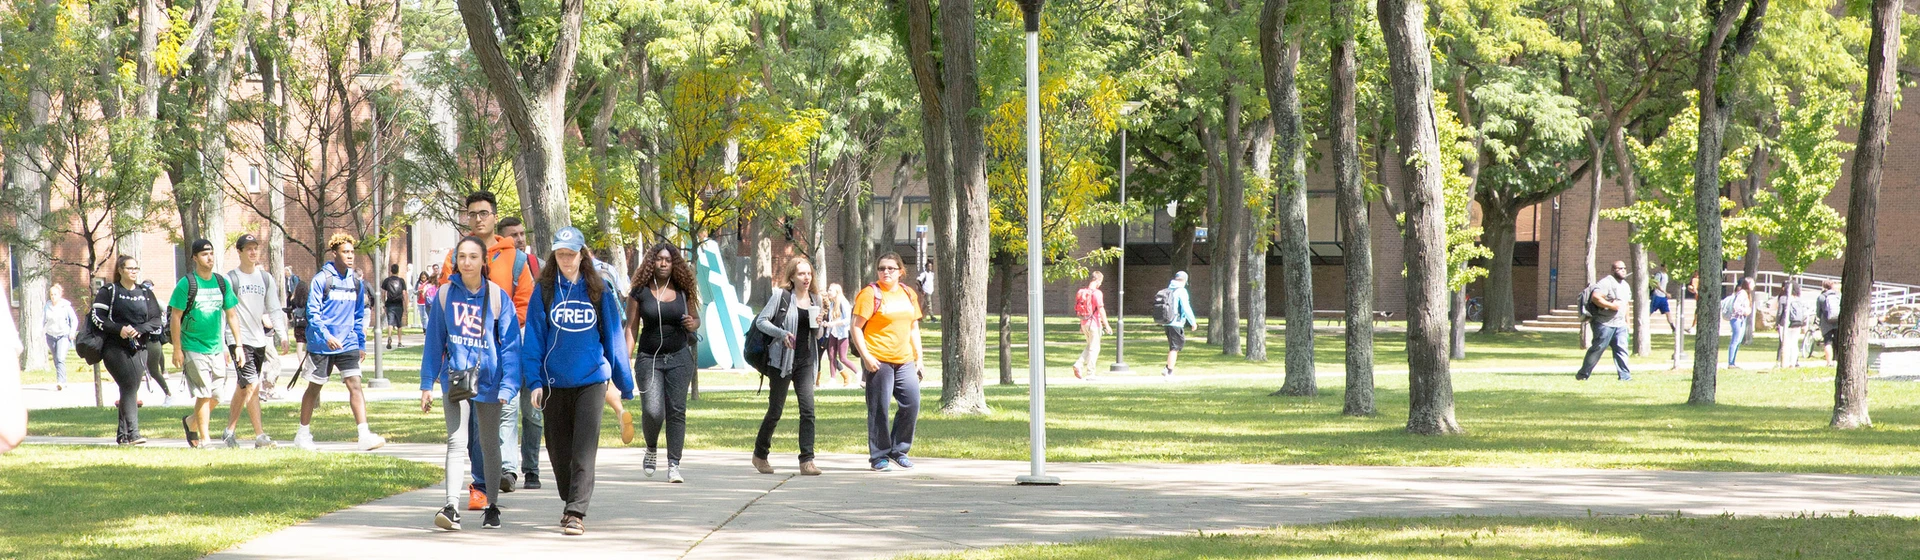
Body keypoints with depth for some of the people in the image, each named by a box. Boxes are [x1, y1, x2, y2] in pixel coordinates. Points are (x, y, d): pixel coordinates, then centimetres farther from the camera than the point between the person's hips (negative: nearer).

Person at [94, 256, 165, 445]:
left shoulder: (145, 293, 13)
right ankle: (132, 432, -23)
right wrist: (119, 329, -17)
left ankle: (122, 435, 12)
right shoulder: (109, 292, 4)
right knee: (130, 385, -18)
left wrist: (139, 330, -10)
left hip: (139, 348, 4)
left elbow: (157, 320, 8)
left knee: (130, 389, 4)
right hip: (115, 348, -4)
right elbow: (97, 317, -4)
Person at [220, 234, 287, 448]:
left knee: (243, 388, 12)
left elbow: (274, 309, 12)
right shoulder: (231, 278, -4)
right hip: (239, 340, -6)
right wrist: (229, 343, -11)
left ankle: (229, 432, 22)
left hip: (259, 340, 6)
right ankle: (260, 436, -15)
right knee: (251, 385, -14)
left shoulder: (266, 278, 12)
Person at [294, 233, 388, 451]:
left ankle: (365, 435, -17)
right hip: (322, 345, -4)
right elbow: (313, 312, -13)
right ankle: (303, 434, 22)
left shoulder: (356, 281, 8)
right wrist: (327, 336, -26)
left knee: (355, 384, -9)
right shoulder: (321, 279, -9)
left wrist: (362, 344, 17)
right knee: (314, 387, 8)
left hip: (348, 344, 4)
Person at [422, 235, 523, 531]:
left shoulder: (498, 297, -4)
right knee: (456, 441, -12)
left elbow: (510, 345, -5)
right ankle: (451, 507, -19)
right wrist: (427, 384, 4)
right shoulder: (446, 295, 1)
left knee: (489, 445, 13)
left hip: (488, 379, 0)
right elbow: (434, 341, 6)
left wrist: (508, 385, -15)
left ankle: (492, 507, 25)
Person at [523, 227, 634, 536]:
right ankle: (570, 503, 30)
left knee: (584, 449, -11)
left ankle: (577, 513, -13)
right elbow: (533, 337, 3)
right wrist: (534, 381, -6)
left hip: (592, 379, -2)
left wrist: (624, 382, 10)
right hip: (555, 380, 2)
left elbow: (612, 336, 8)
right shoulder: (544, 291, 3)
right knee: (558, 449, 10)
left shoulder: (598, 291, 3)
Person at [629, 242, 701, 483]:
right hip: (649, 358, -2)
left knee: (676, 411, -2)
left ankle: (673, 465, 3)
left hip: (679, 358, 2)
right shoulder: (640, 293, -1)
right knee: (652, 411, -13)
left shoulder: (683, 291, 4)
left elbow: (696, 318, 15)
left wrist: (692, 325, -9)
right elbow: (632, 327, 1)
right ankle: (651, 449, 18)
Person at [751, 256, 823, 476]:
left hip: (806, 361, 4)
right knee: (775, 410, 4)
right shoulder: (781, 295, -3)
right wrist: (782, 334, -19)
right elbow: (761, 321, -5)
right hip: (783, 359, -4)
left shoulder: (816, 299, 11)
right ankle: (760, 454, 23)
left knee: (808, 409, -8)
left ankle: (807, 460, -10)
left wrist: (818, 323, -5)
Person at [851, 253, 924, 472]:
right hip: (878, 361, -5)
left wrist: (919, 359, 14)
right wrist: (866, 357, -16)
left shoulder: (909, 294, 15)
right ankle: (879, 456, 6)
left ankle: (898, 450, 15)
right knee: (879, 409, -2)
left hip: (905, 361, 5)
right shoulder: (870, 294, -4)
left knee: (912, 403, 0)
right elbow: (856, 327, -7)